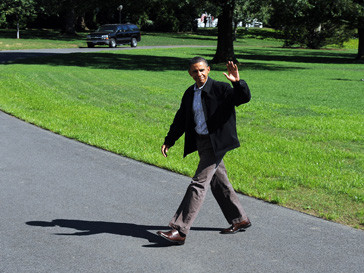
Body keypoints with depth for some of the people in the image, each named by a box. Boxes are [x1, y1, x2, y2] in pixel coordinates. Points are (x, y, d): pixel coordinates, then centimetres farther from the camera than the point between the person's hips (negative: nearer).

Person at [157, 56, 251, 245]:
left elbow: (244, 98, -22)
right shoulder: (189, 93, 10)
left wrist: (237, 82, -40)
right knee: (218, 182, 16)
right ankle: (240, 219, 32)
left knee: (199, 183, -11)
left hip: (216, 143, -8)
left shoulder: (220, 89, -10)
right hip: (200, 142, 8)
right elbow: (180, 120, 17)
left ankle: (180, 231, -13)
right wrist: (168, 141, 11)